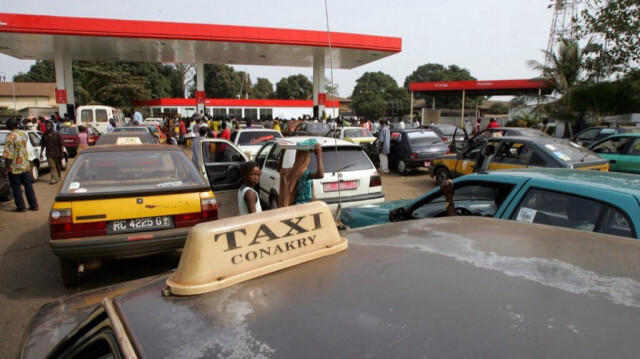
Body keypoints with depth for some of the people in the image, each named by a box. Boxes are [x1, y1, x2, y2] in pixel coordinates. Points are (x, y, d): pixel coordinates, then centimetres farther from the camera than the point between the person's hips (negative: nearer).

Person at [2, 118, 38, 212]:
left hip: (14, 167, -6)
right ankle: (34, 205, 14)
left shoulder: (9, 137, -17)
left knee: (16, 187, 4)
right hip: (25, 165, 6)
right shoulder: (24, 134, 2)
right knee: (28, 185, 11)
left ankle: (21, 207, 9)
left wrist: (6, 168, -14)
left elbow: (8, 155, -18)